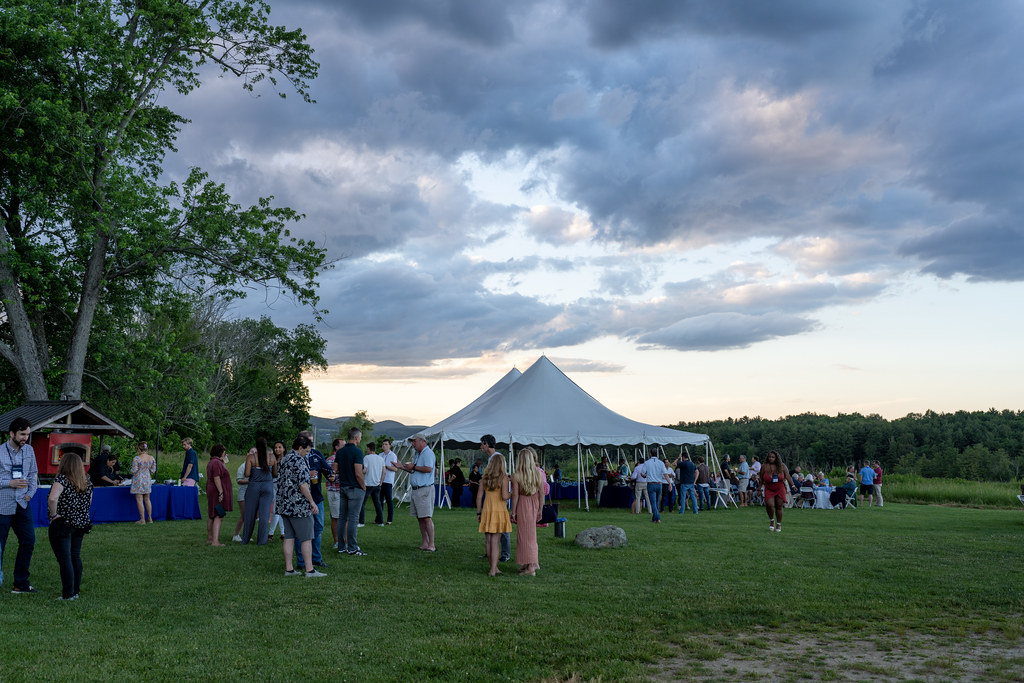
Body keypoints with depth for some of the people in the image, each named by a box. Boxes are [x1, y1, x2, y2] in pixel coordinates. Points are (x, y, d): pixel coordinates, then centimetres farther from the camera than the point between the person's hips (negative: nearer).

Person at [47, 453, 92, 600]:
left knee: (64, 559, -2)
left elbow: (52, 498, -29)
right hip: (81, 525, 6)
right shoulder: (87, 482, 7)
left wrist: (54, 514, -17)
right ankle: (76, 591, 21)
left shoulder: (62, 479, -14)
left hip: (62, 524, -6)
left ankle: (68, 595, 0)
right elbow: (89, 502, 16)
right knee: (75, 557, 15)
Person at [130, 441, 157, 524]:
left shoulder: (136, 458, -15)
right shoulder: (151, 458, 1)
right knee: (147, 499, 15)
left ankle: (142, 519, 0)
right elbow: (153, 471, 6)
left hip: (138, 480, -6)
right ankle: (150, 518, 18)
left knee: (139, 500, 0)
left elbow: (134, 471, -14)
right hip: (147, 480, 6)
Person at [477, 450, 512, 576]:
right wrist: (512, 493, 6)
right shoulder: (503, 477, -7)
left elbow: (479, 496, 5)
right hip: (499, 511, -4)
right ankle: (493, 570, -6)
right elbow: (504, 496, -15)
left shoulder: (485, 478, 5)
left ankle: (494, 567, 18)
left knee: (488, 541, 11)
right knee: (495, 542, -3)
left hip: (486, 511, 4)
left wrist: (478, 512, 11)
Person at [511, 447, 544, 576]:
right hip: (535, 503, 4)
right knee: (531, 534, 19)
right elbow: (542, 492, -1)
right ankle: (533, 562, 25)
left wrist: (513, 511, -5)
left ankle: (531, 567, 4)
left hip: (523, 504, -4)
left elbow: (515, 495, -13)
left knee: (525, 535, 4)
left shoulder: (516, 476, -13)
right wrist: (540, 508, 6)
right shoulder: (538, 472, -3)